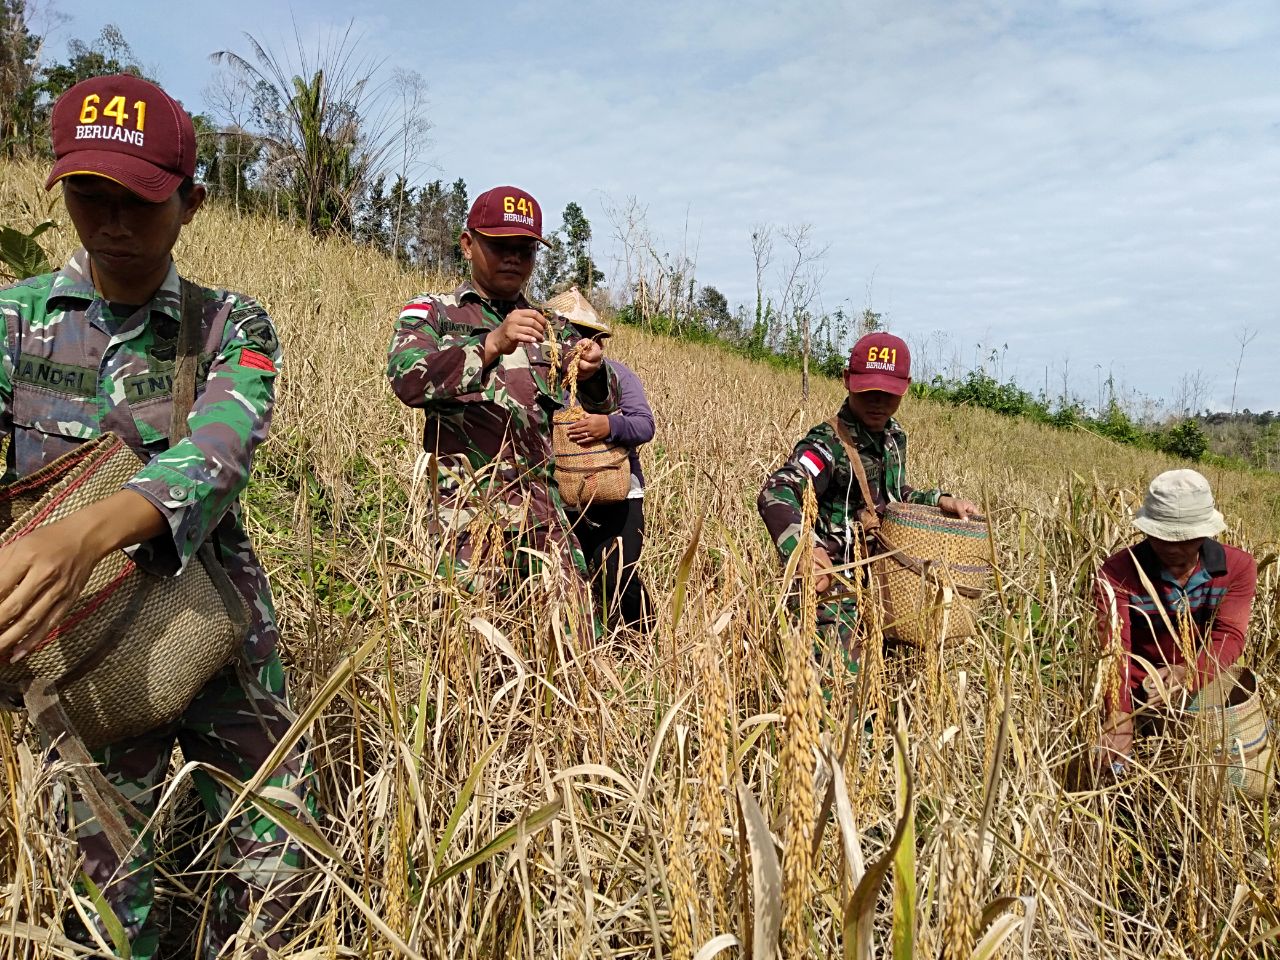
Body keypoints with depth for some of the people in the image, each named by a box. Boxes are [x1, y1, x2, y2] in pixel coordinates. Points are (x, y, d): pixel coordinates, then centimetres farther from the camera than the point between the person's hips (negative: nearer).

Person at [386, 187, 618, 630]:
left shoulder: (549, 329, 19)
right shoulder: (431, 313, 7)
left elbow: (604, 400, 8)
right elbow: (407, 379, -13)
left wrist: (592, 372, -16)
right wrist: (491, 346, -26)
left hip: (545, 514, 4)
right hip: (467, 517, -3)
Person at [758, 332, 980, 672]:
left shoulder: (894, 435, 5)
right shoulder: (829, 443, -21)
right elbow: (775, 495, -37)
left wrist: (942, 502, 8)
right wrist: (806, 551, -52)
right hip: (835, 586, -8)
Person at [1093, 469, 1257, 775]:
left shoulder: (1238, 568, -8)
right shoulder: (1117, 573, -17)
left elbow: (1229, 637, -18)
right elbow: (1114, 649, -27)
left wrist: (1187, 674, -40)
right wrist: (1120, 716, -44)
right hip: (1140, 694, -2)